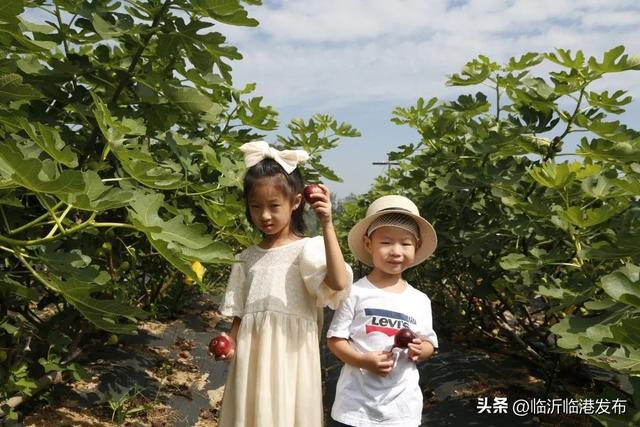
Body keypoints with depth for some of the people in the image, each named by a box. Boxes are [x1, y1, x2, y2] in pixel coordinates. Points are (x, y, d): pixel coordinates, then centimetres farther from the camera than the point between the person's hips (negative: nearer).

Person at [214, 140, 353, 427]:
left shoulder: (307, 248, -8)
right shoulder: (247, 258, 8)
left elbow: (338, 283, -25)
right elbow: (240, 314, 12)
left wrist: (327, 226, -28)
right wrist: (231, 345, -5)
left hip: (290, 354, -4)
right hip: (251, 355, 5)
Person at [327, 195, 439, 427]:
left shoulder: (420, 301, 2)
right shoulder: (355, 292, -8)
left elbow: (430, 343, 11)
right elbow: (334, 338, -6)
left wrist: (421, 349, -12)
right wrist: (362, 360, -21)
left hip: (403, 406, 3)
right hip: (356, 403, -3)